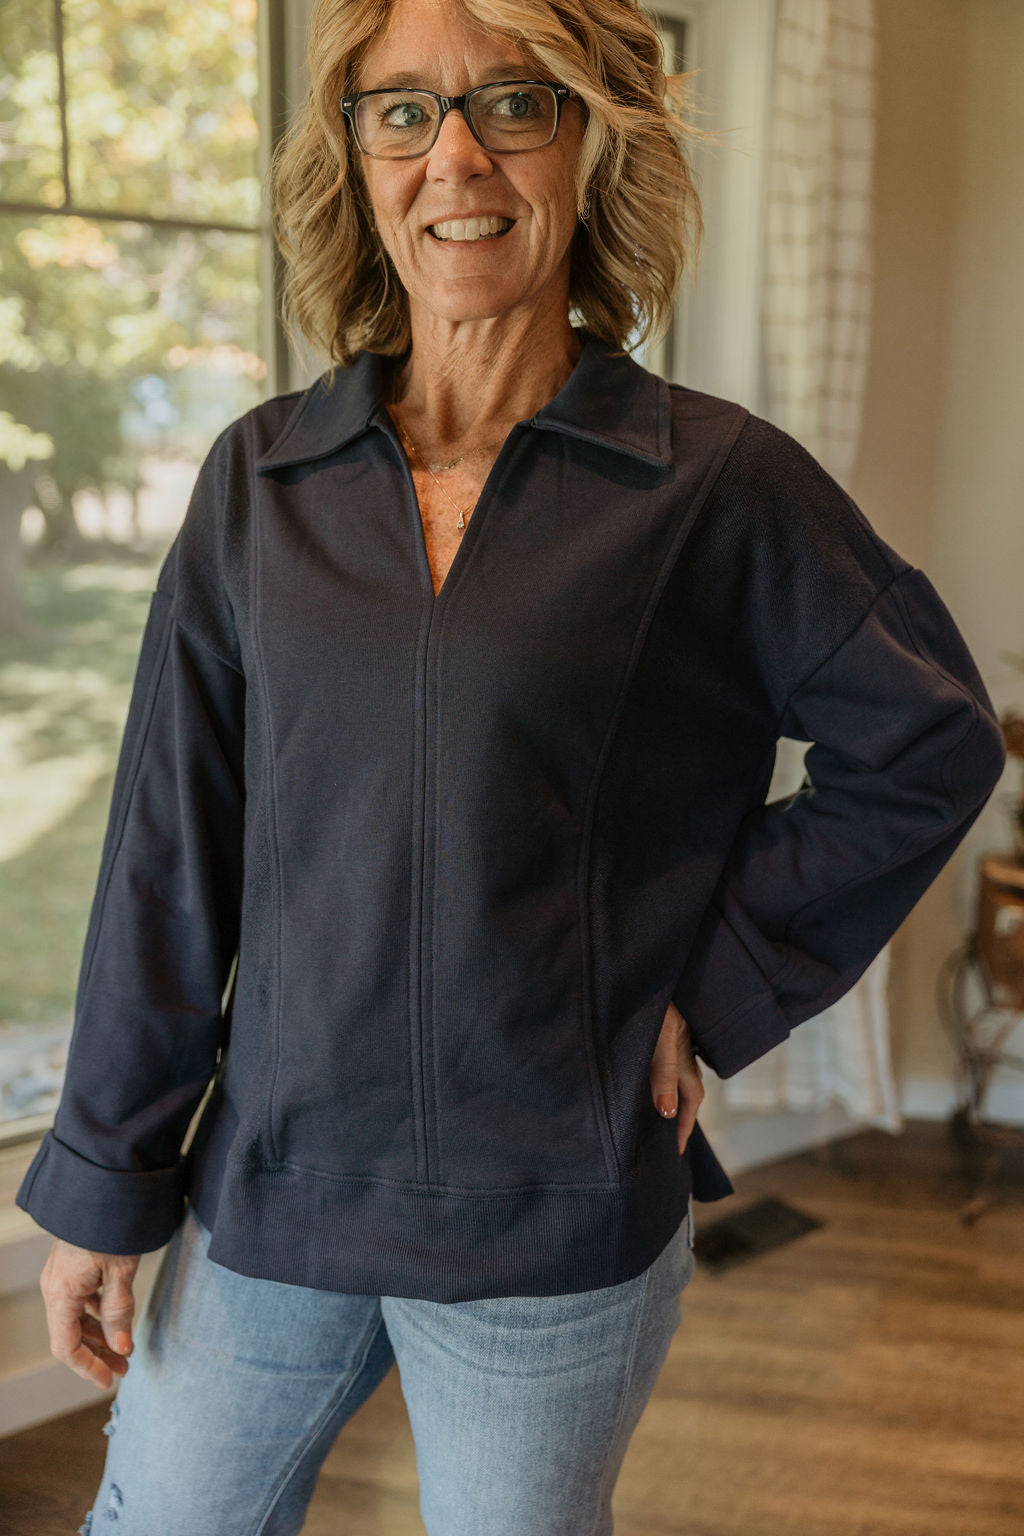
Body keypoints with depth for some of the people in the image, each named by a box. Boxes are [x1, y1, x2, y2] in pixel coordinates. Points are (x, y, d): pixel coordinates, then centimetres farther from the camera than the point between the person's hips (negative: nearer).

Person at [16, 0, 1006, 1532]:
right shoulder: (261, 478, 0)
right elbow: (168, 848, 2)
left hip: (557, 1226, -2)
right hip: (271, 1184, 3)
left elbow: (927, 744, 2)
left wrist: (719, 992, -4)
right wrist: (102, 1181, 5)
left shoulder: (716, 481, -8)